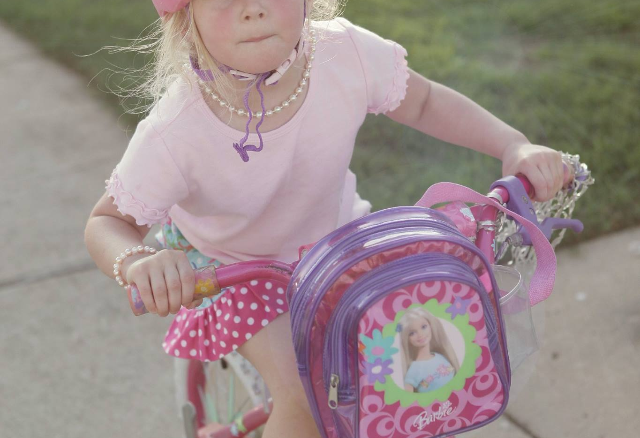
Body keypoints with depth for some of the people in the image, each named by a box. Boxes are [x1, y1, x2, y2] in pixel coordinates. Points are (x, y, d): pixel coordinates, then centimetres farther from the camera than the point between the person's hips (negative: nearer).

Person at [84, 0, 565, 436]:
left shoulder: (345, 53, -28)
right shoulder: (173, 135, -35)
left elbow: (425, 102, -9)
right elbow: (108, 222, -21)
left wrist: (515, 145, -20)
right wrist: (137, 263, -45)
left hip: (333, 234, 4)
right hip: (231, 265, -3)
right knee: (304, 397, -20)